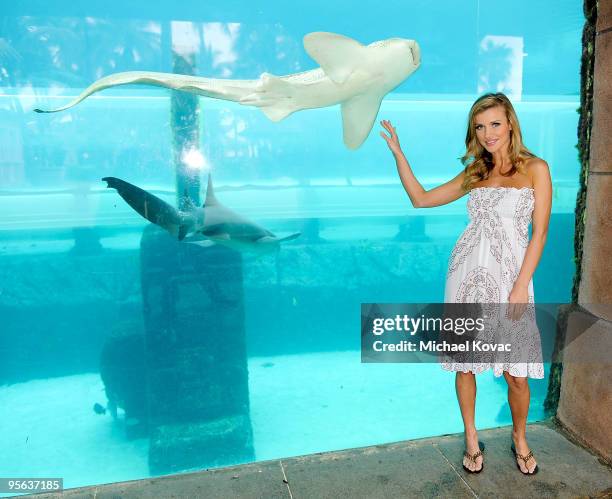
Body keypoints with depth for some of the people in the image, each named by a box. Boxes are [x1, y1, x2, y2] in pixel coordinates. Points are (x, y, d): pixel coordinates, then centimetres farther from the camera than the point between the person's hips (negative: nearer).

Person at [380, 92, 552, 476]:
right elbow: (421, 199, 12)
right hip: (468, 273, 3)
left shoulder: (535, 168, 1)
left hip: (511, 276, -3)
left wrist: (521, 286, -11)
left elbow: (539, 233, -4)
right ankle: (471, 437, 29)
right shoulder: (474, 173, 11)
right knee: (466, 362, 9)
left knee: (517, 373, 1)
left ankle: (520, 437, 30)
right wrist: (397, 152, 8)